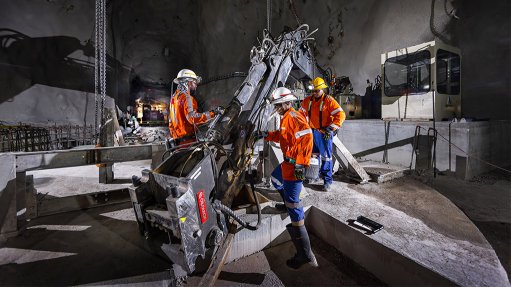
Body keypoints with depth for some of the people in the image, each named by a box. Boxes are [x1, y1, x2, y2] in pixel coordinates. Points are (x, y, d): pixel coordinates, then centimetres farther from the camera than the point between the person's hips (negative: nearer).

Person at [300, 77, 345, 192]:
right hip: (312, 132, 6)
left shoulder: (329, 100, -10)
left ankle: (327, 181, 7)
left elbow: (341, 115, -15)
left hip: (324, 133, -5)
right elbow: (302, 113, 21)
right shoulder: (307, 100, 6)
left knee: (326, 157, -2)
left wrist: (332, 128, -21)